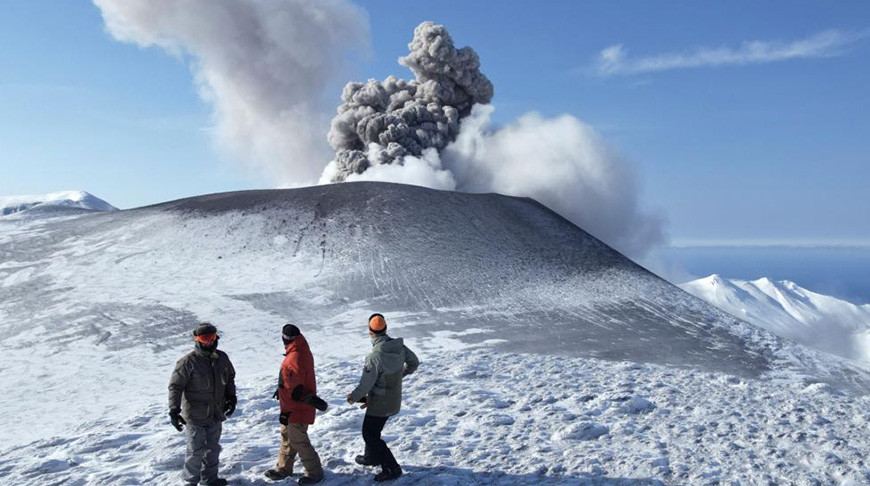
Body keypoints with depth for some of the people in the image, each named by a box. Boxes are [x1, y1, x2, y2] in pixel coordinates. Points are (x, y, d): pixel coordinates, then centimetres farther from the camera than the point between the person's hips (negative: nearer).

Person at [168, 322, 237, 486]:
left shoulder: (222, 358, 1)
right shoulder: (188, 361, -17)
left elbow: (230, 378, 16)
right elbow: (175, 386, -15)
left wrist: (231, 396, 8)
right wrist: (174, 410, -21)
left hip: (216, 414, 6)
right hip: (195, 416, -6)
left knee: (213, 448, 18)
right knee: (196, 450, 2)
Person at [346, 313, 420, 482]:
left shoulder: (375, 356, -30)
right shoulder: (400, 346, -9)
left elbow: (365, 385, -22)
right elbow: (414, 363, 8)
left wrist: (354, 397, -3)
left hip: (379, 404, -7)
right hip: (394, 400, 8)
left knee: (370, 434, 9)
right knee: (373, 429, 27)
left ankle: (392, 468, 9)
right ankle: (372, 457, 44)